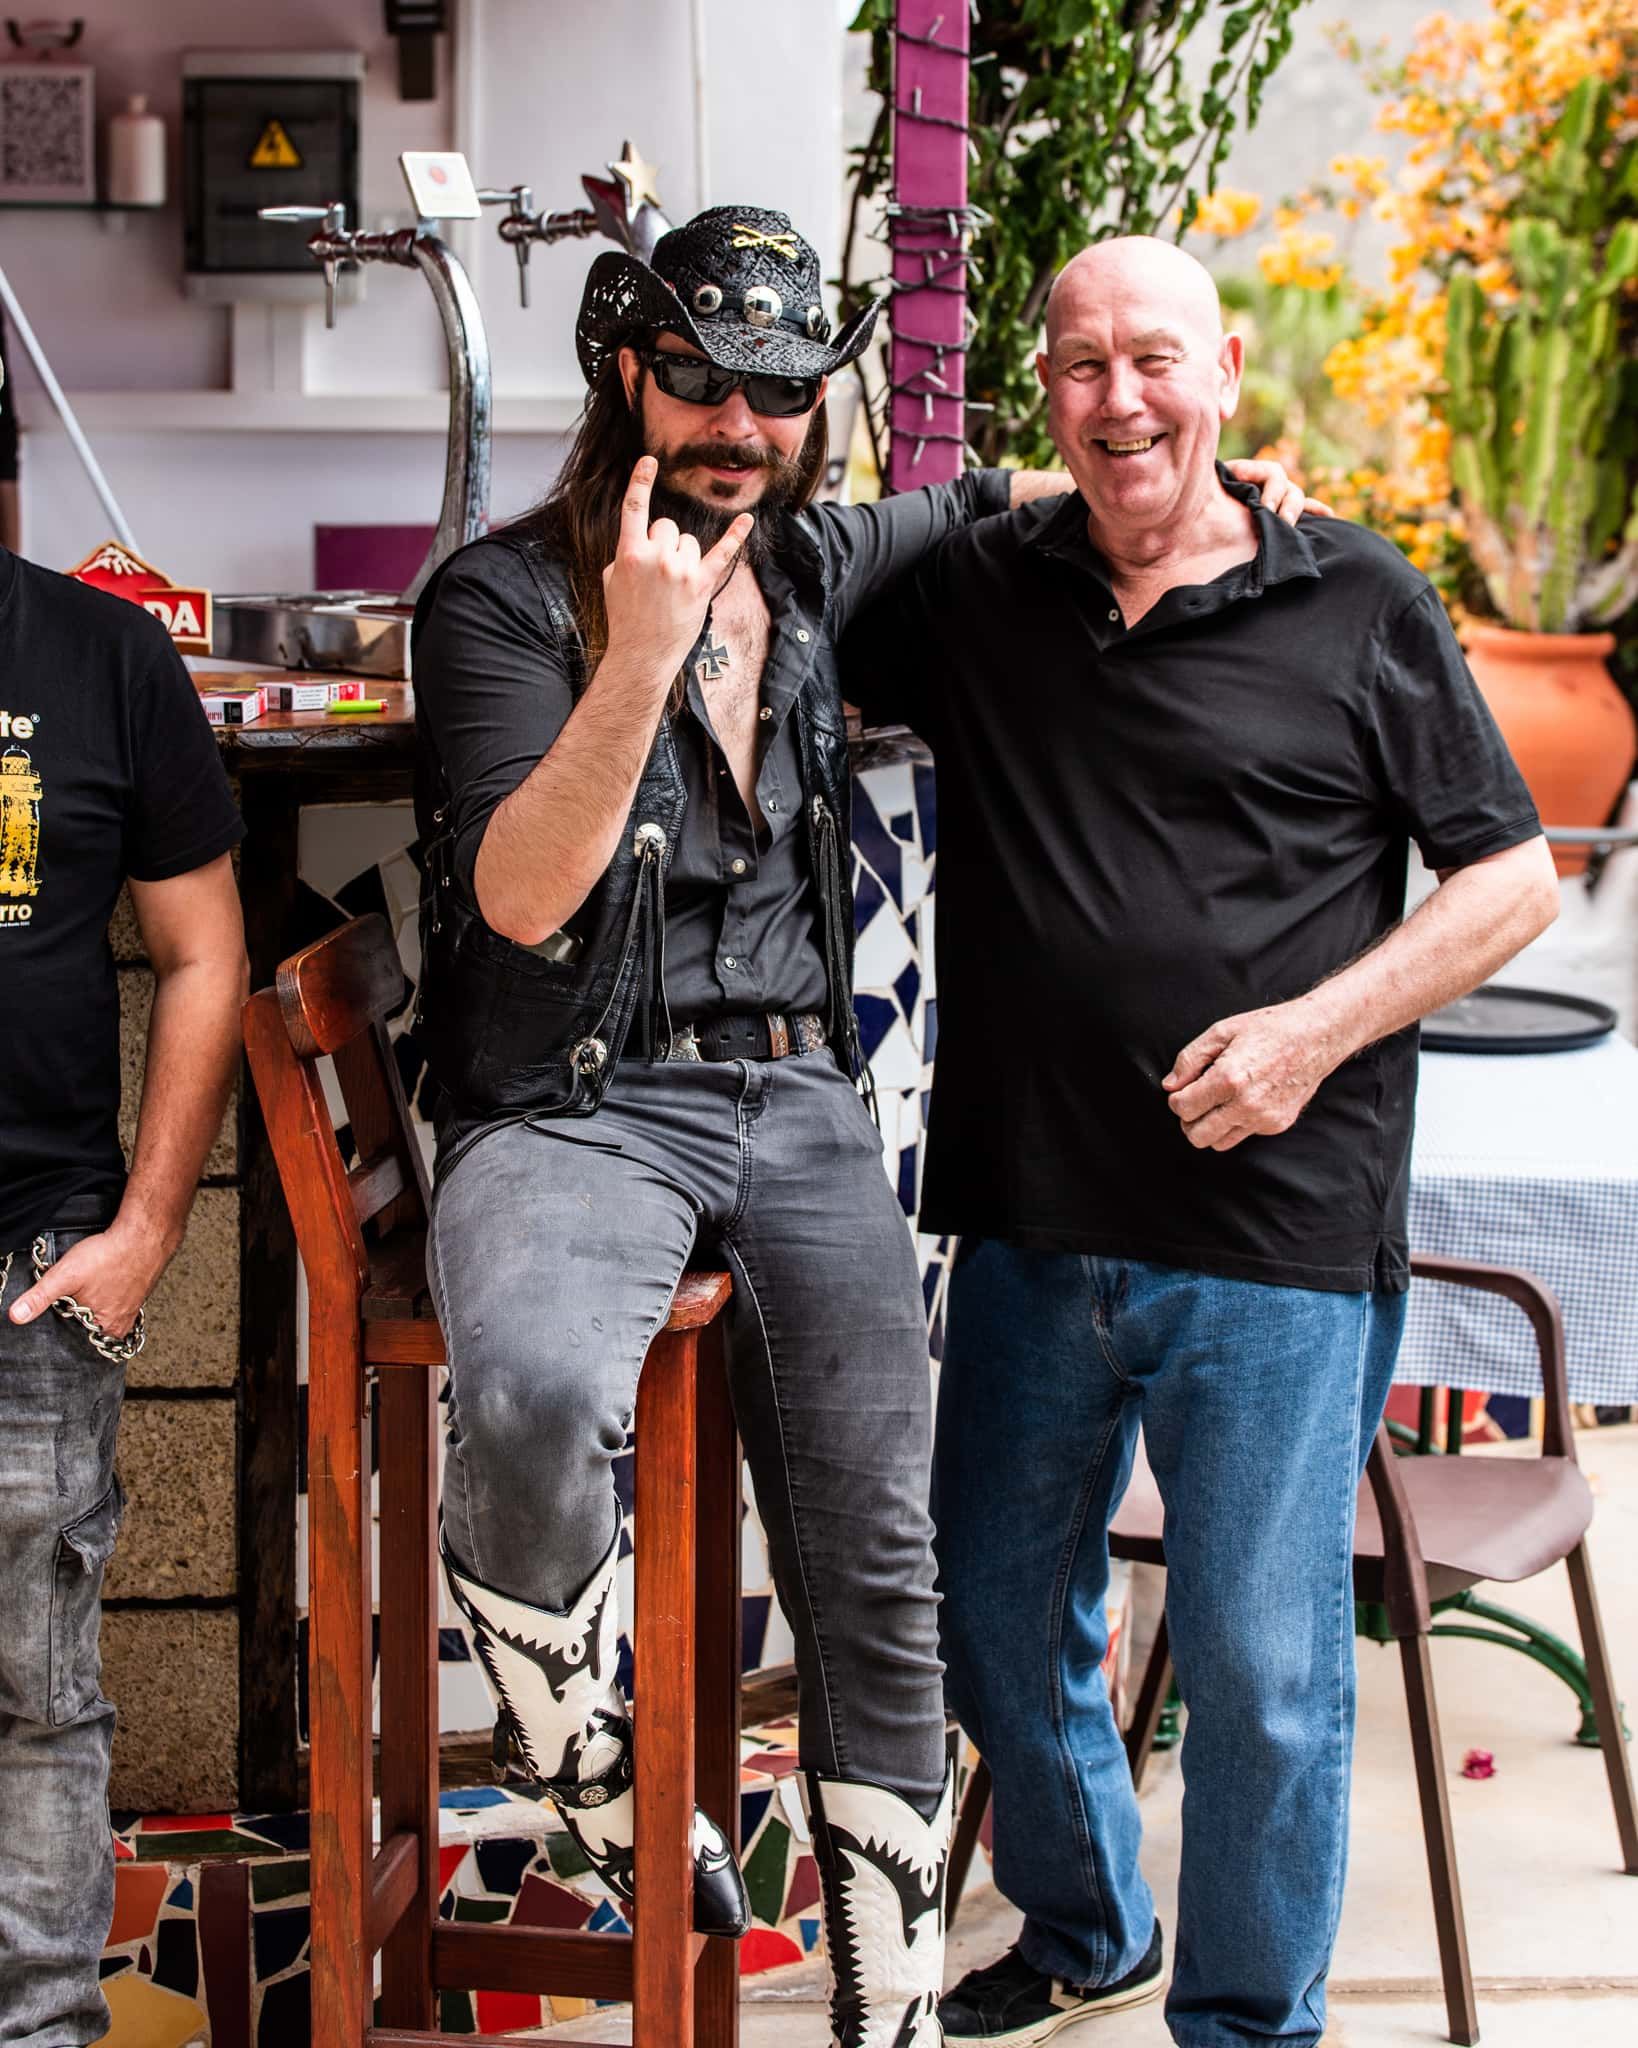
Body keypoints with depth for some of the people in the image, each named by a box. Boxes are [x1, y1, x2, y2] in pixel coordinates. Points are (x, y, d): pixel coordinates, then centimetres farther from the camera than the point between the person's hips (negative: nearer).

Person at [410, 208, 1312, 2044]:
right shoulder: (504, 597, -4)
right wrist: (643, 657, -26)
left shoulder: (811, 563, 13)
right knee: (532, 1402, -37)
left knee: (881, 1571, -3)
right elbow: (522, 899, -15)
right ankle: (617, 1809, -13)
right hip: (576, 1110, -5)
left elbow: (969, 505, 36)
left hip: (795, 1101, 5)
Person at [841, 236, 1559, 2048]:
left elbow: (1512, 878, 1)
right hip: (1029, 1224, 4)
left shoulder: (1360, 608, -1)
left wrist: (1318, 1028, -12)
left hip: (1276, 1239, -4)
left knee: (1259, 1669, 2)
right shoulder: (974, 593, 7)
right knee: (994, 1623, 17)